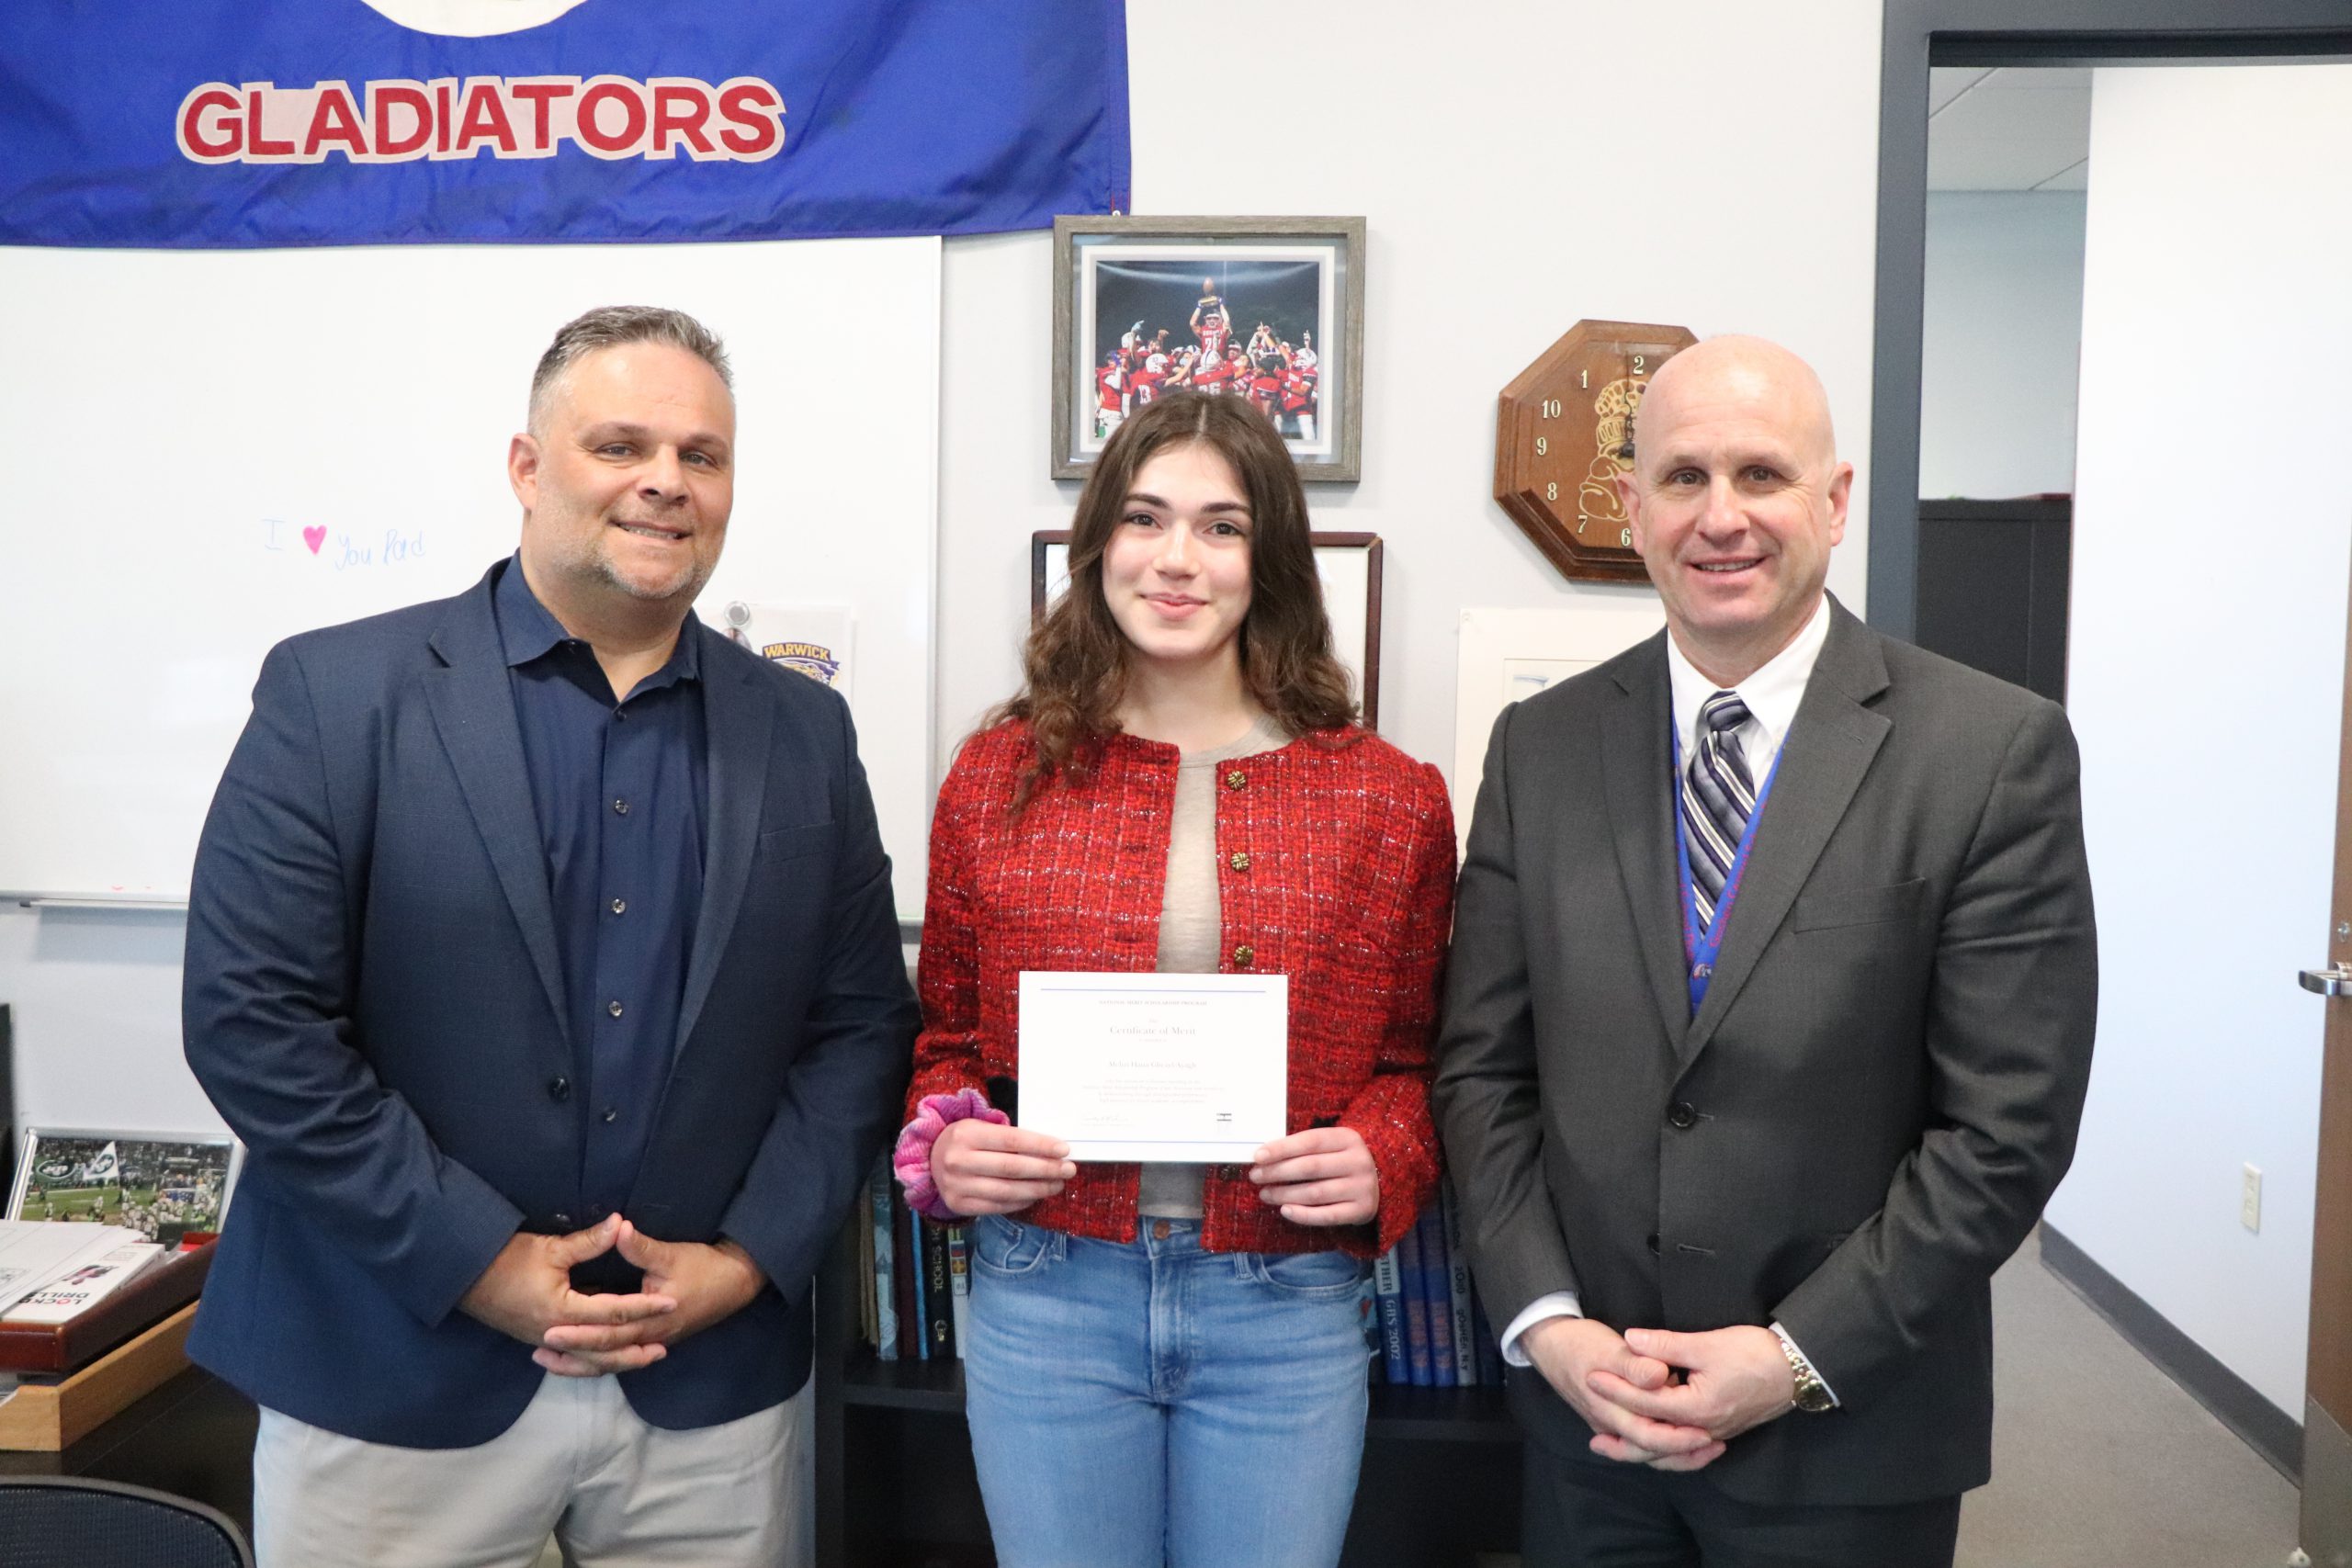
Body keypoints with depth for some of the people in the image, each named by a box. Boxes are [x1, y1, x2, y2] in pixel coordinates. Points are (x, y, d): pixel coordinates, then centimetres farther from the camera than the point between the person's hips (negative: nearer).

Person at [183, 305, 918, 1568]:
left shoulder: (803, 732, 3)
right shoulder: (335, 693, -6)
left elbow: (862, 1024, 4)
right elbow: (252, 1018, -10)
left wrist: (750, 1259, -6)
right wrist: (476, 1261, -12)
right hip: (393, 1380, -2)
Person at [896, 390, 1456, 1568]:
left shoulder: (1390, 801, -1)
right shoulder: (1001, 776, 1)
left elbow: (1414, 1061, 7)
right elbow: (947, 1037, 10)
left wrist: (1381, 1158, -13)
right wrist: (946, 1142, -10)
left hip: (1285, 1306, 0)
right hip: (1046, 1297, 1)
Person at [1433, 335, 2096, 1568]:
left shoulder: (1995, 753, -9)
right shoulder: (1540, 747, 0)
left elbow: (2008, 1125, -10)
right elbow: (1481, 1068, 1)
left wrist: (1799, 1356, -13)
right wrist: (1545, 1322, -9)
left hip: (1848, 1442, -2)